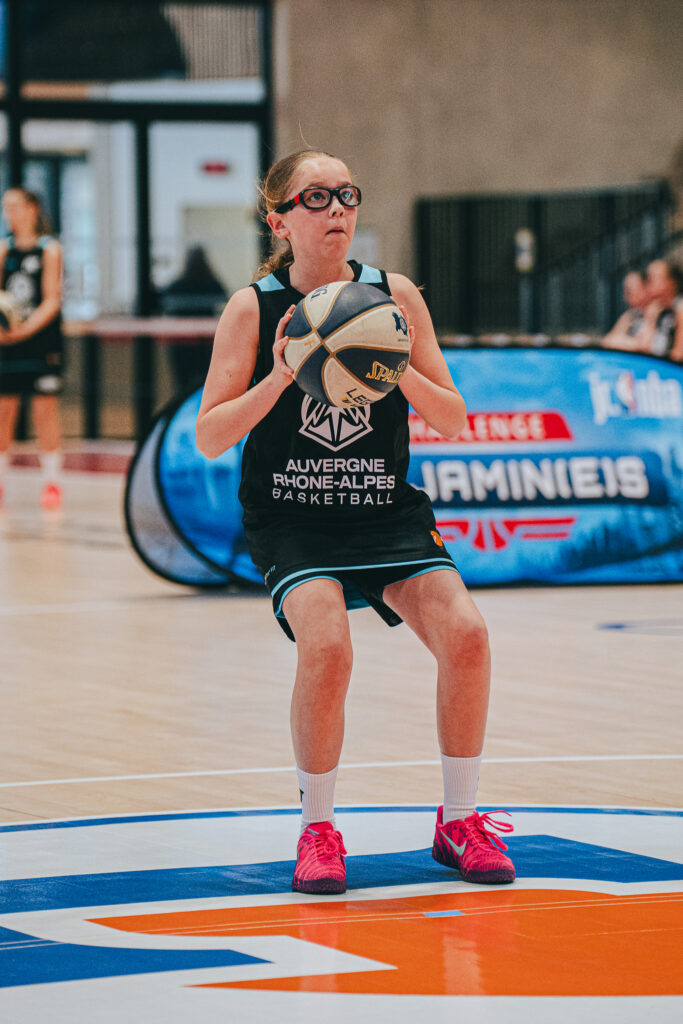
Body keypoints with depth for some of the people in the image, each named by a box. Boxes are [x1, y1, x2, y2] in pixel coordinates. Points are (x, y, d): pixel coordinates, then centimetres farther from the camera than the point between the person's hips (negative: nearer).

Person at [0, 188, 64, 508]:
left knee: (45, 409, -2)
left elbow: (52, 301, -9)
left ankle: (52, 481, 5)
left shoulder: (49, 249, -4)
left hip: (42, 338, -4)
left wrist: (27, 328, -22)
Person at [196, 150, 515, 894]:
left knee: (464, 634, -17)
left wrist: (400, 370, -17)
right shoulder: (253, 309, -5)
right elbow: (208, 439, -7)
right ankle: (317, 832, -6)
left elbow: (452, 421, 2)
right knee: (326, 644, -28)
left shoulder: (395, 297, 0)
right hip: (289, 518, -3)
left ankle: (459, 821, 4)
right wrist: (277, 379, -22)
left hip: (387, 511, 3)